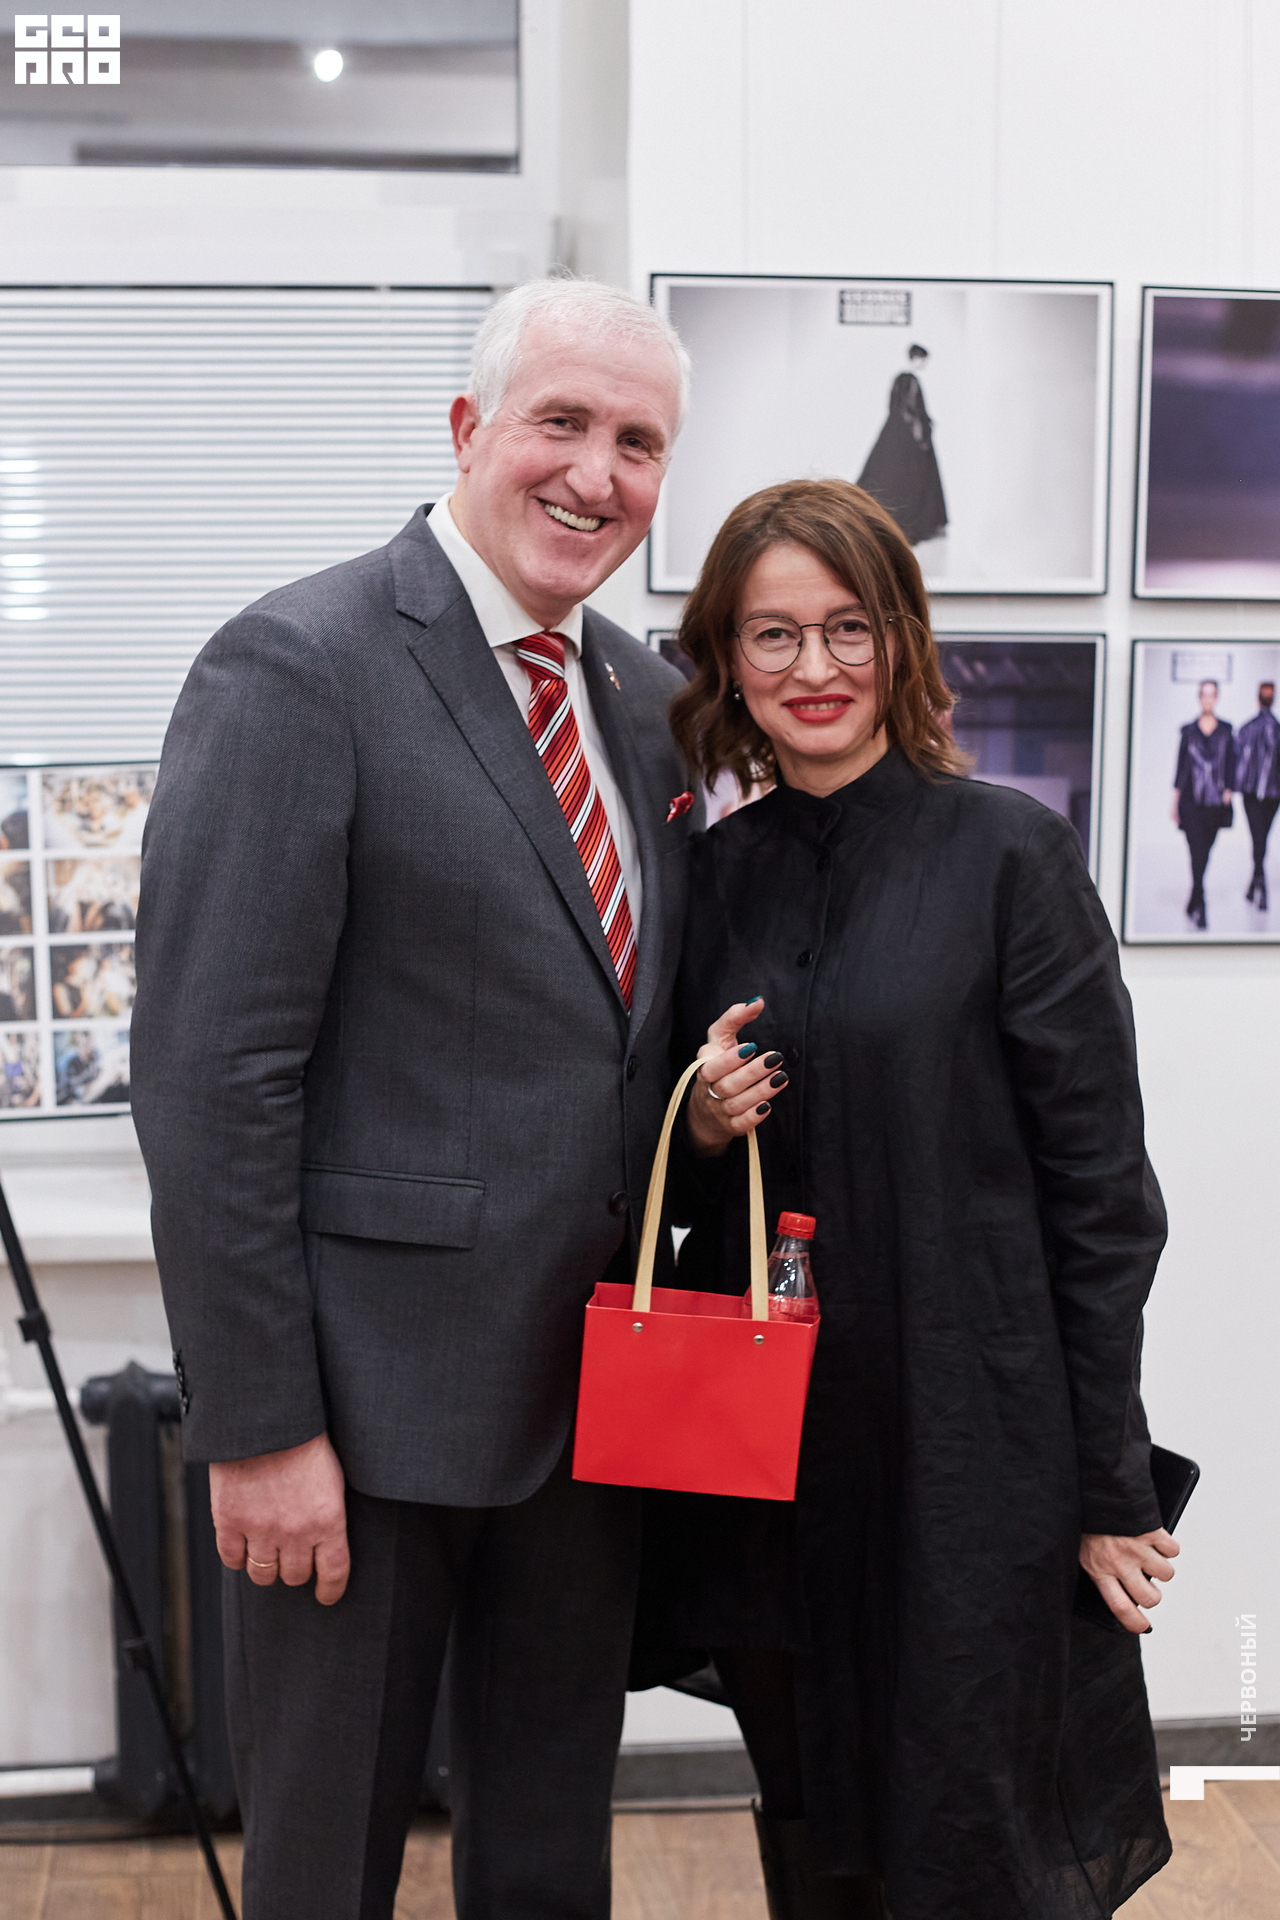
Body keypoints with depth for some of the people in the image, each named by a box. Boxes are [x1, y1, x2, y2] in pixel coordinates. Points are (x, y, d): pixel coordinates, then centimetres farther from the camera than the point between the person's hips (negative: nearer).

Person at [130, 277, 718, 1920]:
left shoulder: (643, 696, 9)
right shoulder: (297, 668, -14)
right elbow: (209, 1077, -17)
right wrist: (259, 1424, -18)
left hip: (591, 1391, 7)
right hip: (371, 1400, -6)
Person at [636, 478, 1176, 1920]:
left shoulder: (1006, 854, -9)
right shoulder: (713, 875, 6)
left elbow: (1100, 1190, -9)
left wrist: (1111, 1491, -8)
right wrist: (701, 1131, -8)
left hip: (971, 1447, -5)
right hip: (766, 1447, 5)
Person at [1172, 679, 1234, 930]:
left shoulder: (1226, 730, 7)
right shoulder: (1188, 730, 4)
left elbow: (1231, 763, 9)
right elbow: (1180, 764, 5)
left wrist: (1228, 790, -2)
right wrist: (1175, 801, 4)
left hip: (1216, 802, 2)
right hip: (1191, 801, -2)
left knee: (1204, 853, 9)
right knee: (1197, 852, -10)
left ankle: (1192, 904, 26)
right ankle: (1200, 908, -12)